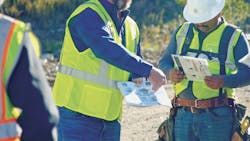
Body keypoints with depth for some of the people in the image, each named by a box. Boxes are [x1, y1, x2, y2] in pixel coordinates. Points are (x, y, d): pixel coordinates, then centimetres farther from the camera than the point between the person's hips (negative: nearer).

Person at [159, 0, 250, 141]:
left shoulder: (235, 37, 0)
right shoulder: (182, 31, 13)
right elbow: (164, 62, 13)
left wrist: (223, 81, -26)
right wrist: (170, 73, -12)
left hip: (216, 116, -4)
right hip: (183, 114, 4)